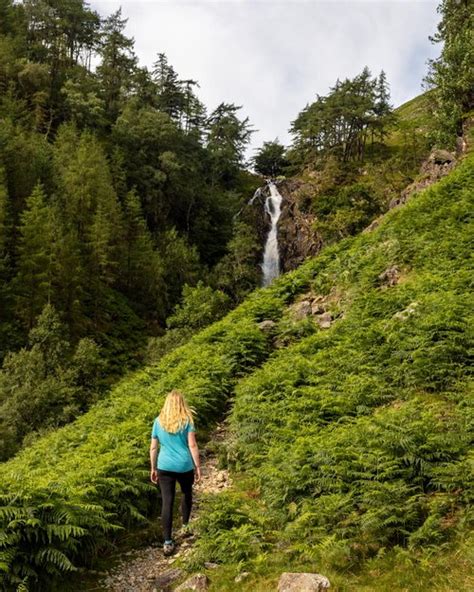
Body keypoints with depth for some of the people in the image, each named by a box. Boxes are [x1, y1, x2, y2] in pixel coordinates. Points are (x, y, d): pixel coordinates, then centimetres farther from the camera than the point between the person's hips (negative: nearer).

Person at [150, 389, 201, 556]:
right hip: (185, 466, -1)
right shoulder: (187, 420, -5)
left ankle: (167, 542, -2)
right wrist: (198, 466, 0)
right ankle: (185, 526, 39)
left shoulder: (158, 421, 2)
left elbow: (153, 448, 5)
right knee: (186, 494, 25)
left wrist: (153, 469, 14)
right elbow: (192, 445, -8)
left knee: (167, 502, 1)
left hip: (164, 467, 1)